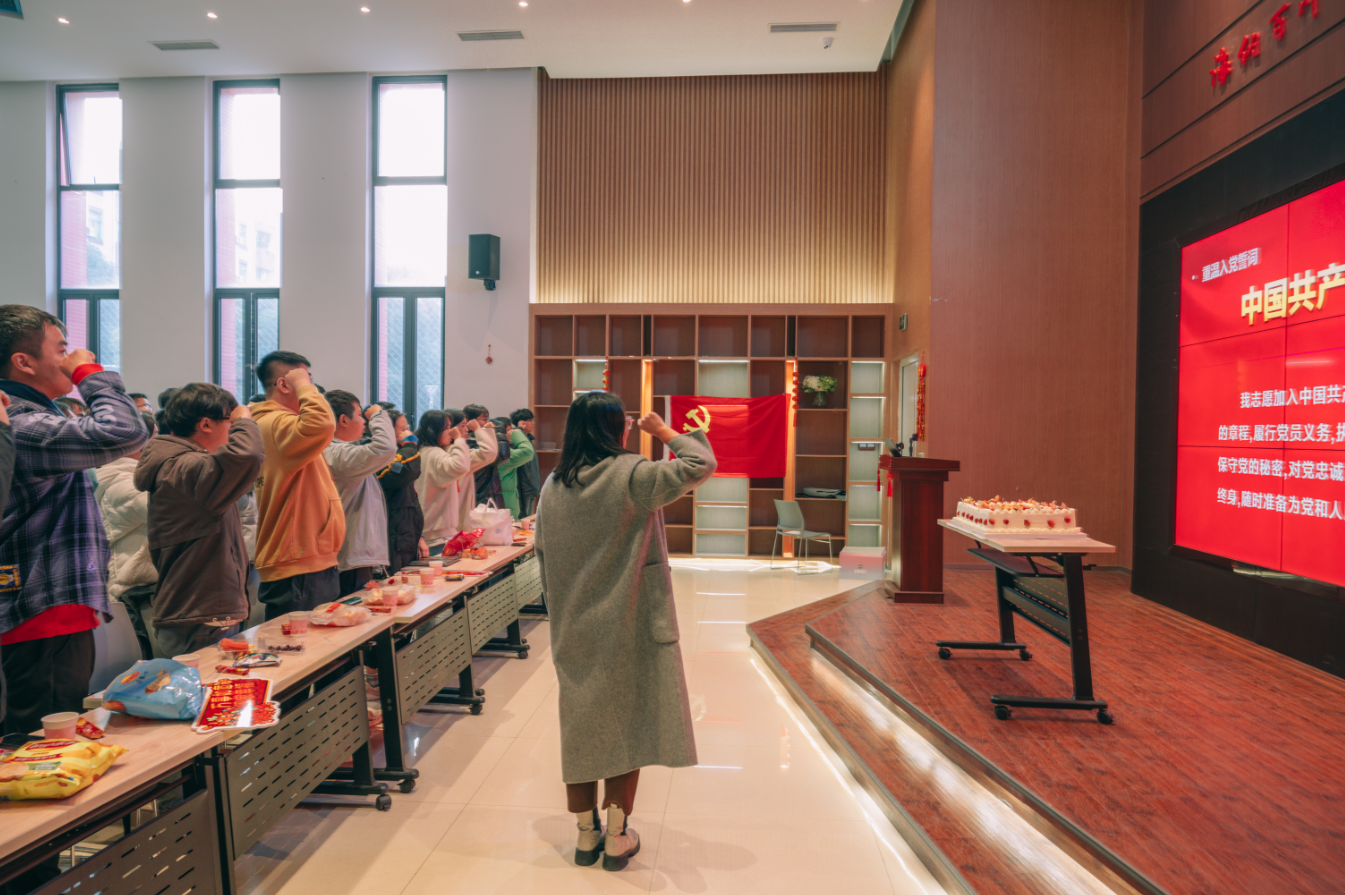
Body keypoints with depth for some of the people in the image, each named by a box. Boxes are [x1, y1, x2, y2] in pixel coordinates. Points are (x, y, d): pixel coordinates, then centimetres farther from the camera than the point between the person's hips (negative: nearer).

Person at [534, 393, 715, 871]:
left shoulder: (553, 485, 2)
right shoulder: (631, 475, -16)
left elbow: (543, 557, 8)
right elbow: (700, 464, -17)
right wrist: (666, 433, -1)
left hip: (573, 629, 5)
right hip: (627, 627, -5)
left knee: (580, 725, 15)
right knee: (626, 726, 10)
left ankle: (586, 834, 28)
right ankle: (617, 837, 20)